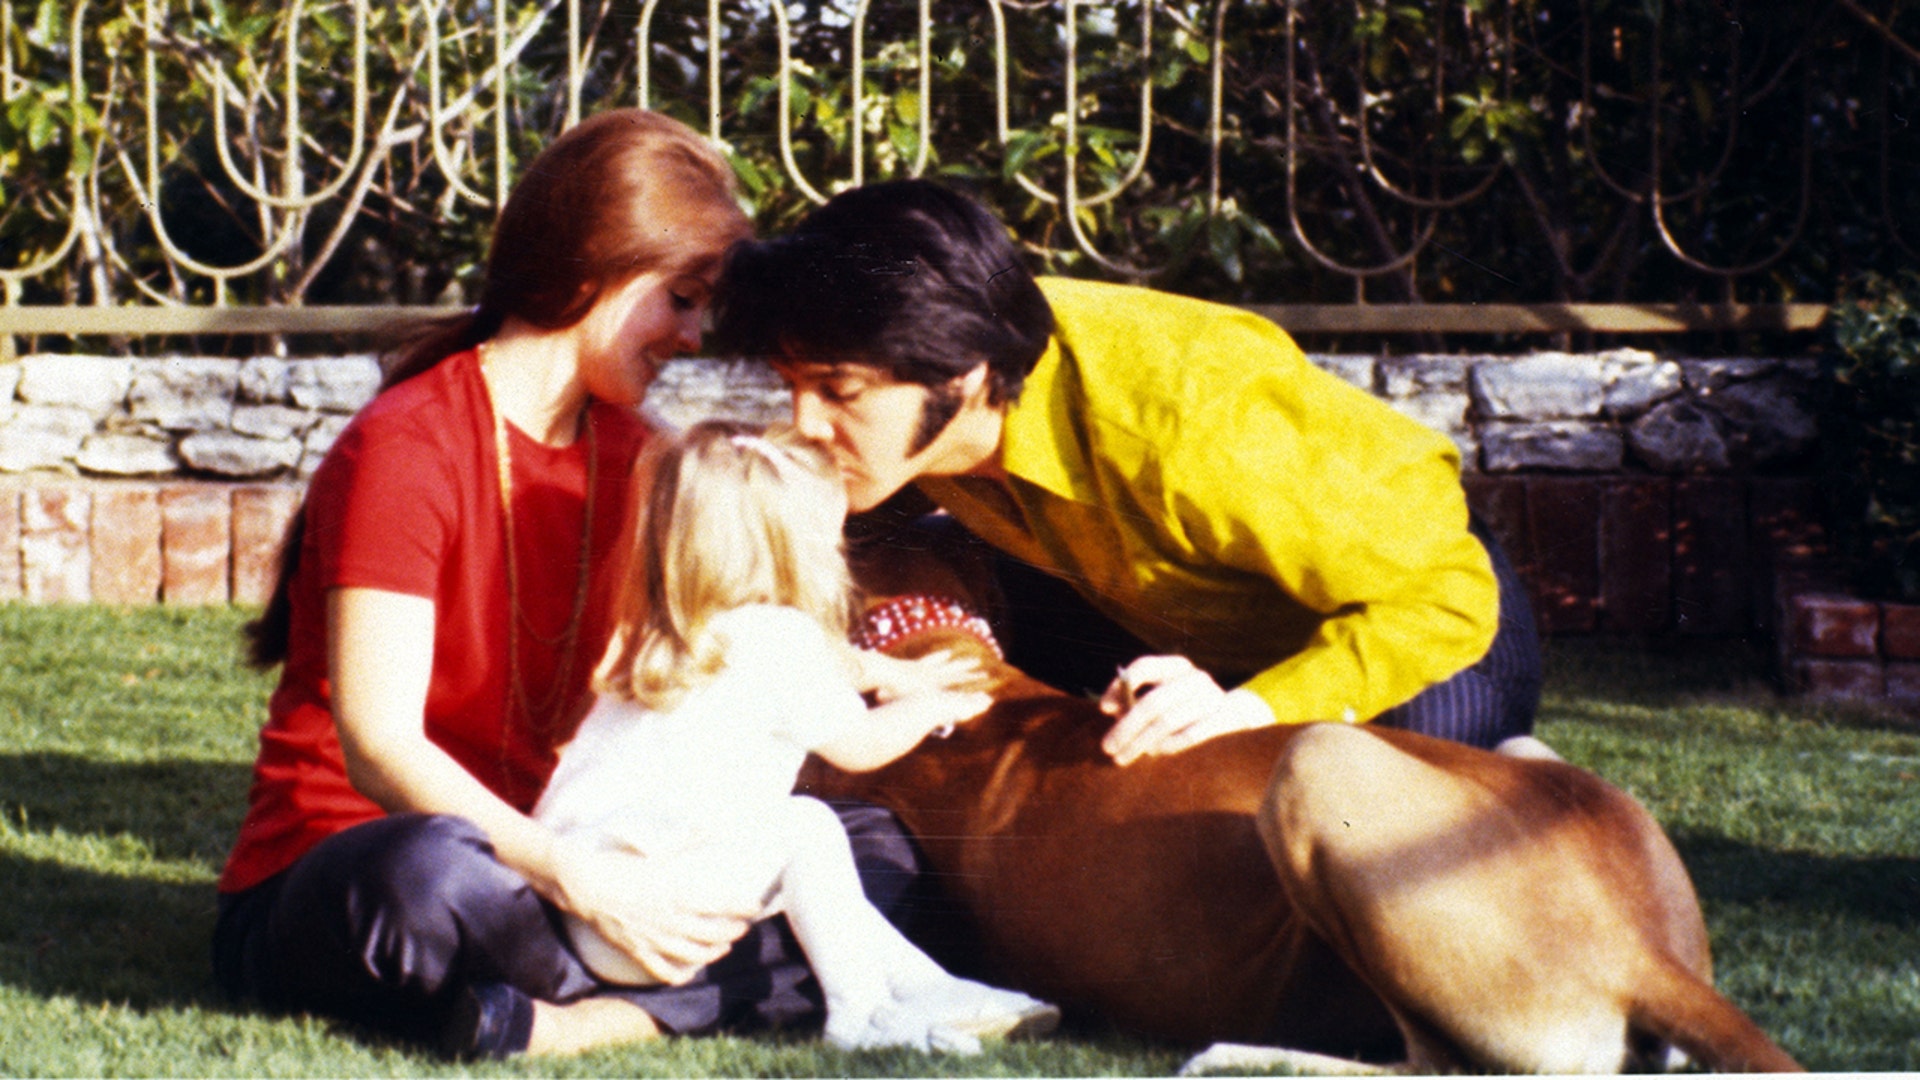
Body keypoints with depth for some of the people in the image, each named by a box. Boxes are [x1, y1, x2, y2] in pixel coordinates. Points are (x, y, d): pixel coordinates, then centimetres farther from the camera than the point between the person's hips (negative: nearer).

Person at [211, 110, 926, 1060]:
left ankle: (553, 1025, -28)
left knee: (870, 846, -7)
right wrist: (576, 877, -35)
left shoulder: (626, 455, 10)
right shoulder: (404, 451, -15)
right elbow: (379, 746, -23)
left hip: (531, 861, 8)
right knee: (432, 875, -44)